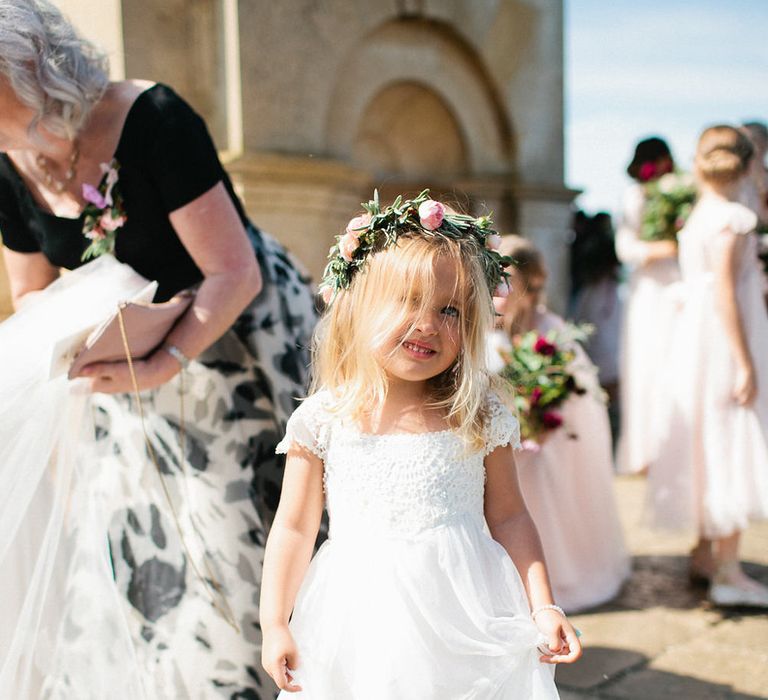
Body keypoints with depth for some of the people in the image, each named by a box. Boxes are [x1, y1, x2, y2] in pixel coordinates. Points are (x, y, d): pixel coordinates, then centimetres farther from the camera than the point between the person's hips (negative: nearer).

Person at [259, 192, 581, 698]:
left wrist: (543, 606, -1)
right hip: (360, 627, 0)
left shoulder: (479, 418, -3)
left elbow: (508, 517, 4)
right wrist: (275, 625, -1)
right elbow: (294, 529, 0)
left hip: (465, 626, 0)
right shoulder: (323, 420, -5)